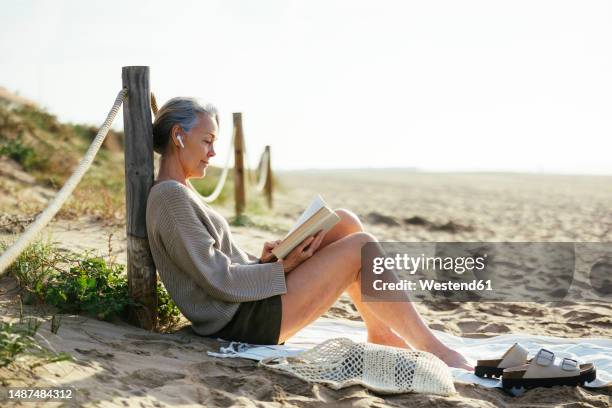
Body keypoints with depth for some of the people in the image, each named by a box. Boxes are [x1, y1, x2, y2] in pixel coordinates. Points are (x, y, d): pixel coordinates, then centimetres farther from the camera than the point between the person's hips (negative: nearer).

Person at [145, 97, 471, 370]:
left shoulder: (180, 193, 16)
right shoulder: (171, 197, -16)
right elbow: (219, 281, -21)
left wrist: (262, 259, 0)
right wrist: (282, 268, -12)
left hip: (249, 299, 10)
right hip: (244, 321, -10)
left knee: (344, 222, 5)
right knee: (361, 247, -12)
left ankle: (380, 333, 8)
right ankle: (432, 348, -2)